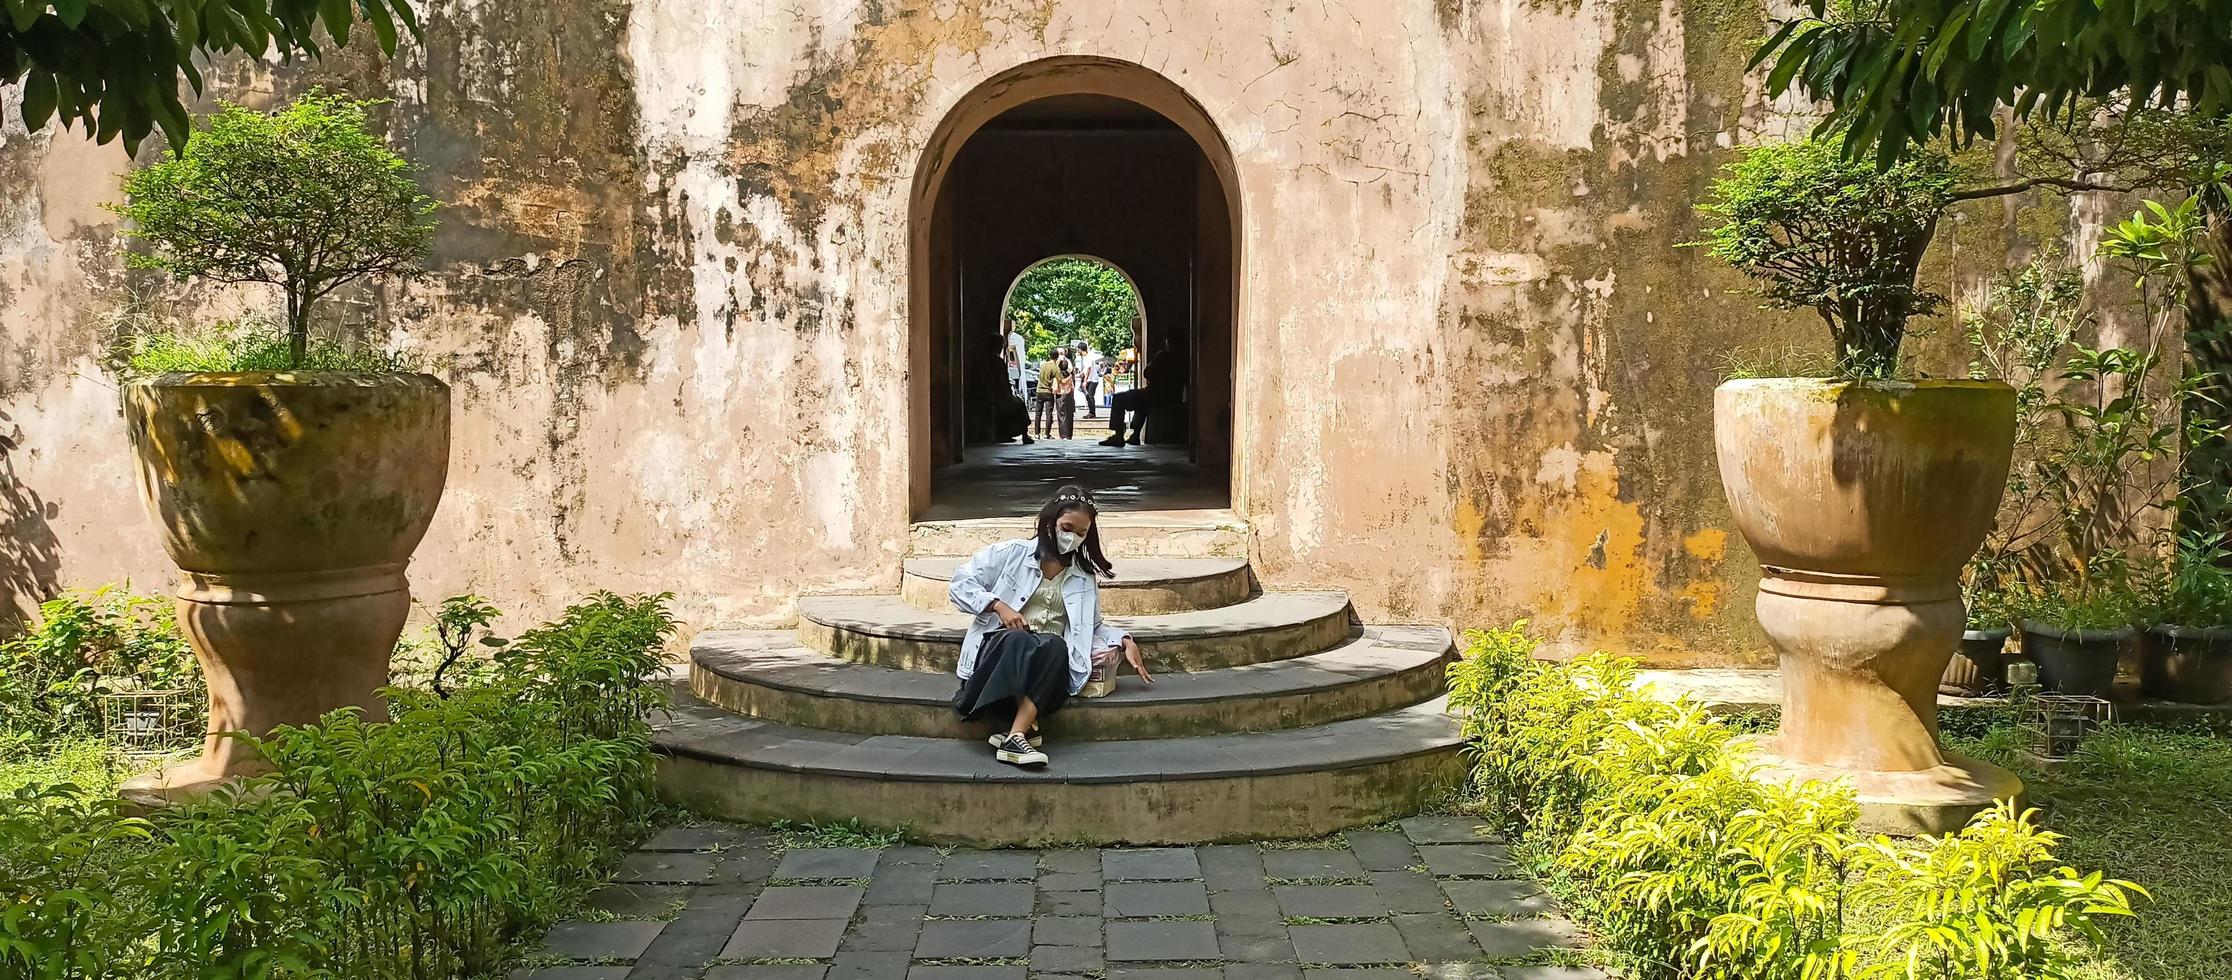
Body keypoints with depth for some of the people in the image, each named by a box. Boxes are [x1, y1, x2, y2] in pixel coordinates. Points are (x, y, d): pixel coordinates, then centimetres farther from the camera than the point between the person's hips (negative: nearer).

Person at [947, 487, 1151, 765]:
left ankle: (1013, 735, -46)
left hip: (1049, 656, 3)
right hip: (1000, 646, -3)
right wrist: (999, 606, -12)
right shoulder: (1013, 553, 6)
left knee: (1055, 645, -36)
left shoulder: (1084, 576, 18)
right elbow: (960, 583, 2)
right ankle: (1022, 728, -41)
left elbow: (1093, 627, 26)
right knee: (1018, 641, -40)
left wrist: (1125, 641, 7)